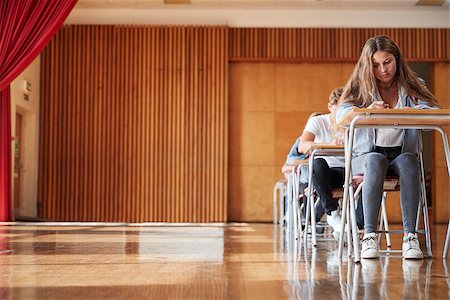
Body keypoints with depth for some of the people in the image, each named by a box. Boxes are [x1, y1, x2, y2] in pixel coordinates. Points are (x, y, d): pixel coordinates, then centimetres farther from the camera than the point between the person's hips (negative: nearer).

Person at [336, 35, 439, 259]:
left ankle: (410, 236, -38)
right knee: (376, 161, -36)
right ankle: (369, 236, -39)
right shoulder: (361, 87, 6)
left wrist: (413, 112, -32)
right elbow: (341, 114, -11)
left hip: (402, 154, 1)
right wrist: (366, 109, -32)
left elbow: (435, 111, -8)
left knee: (408, 161, -34)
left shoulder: (412, 86, 9)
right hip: (366, 155, -1)